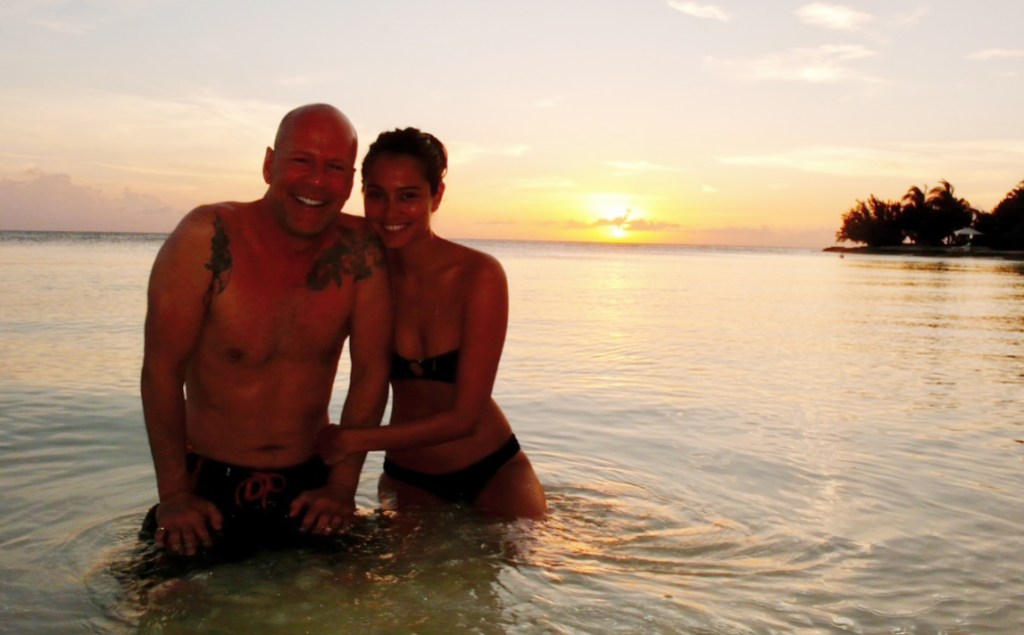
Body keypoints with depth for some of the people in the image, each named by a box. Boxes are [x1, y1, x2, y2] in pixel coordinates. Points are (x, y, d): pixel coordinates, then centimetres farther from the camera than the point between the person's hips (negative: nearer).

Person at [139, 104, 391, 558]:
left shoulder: (361, 248, -11)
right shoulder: (208, 236, -18)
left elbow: (371, 371, -6)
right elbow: (162, 367, -13)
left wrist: (342, 486, -6)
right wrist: (173, 494, -11)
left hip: (309, 488, 2)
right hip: (208, 484, -1)